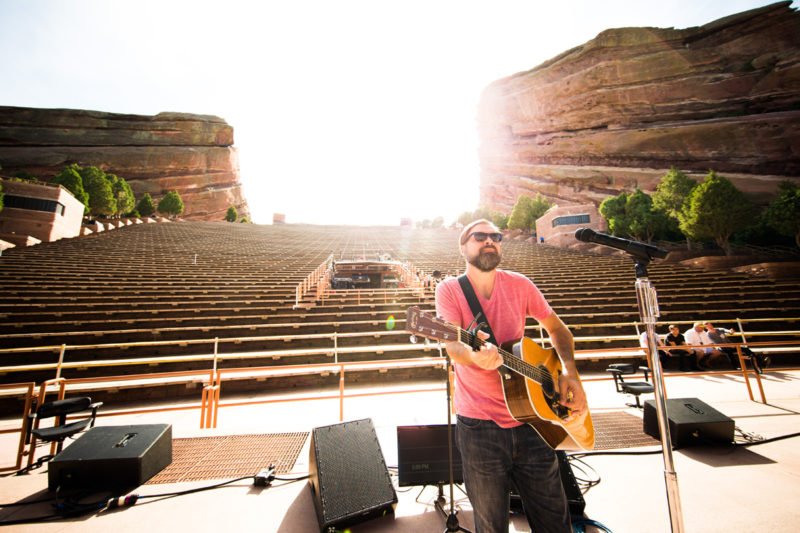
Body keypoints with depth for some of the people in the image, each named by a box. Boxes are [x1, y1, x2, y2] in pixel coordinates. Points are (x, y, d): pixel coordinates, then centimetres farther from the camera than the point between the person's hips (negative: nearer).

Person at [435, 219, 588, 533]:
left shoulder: (519, 284, 1)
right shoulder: (450, 289, -8)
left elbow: (556, 328, 13)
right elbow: (452, 345, -21)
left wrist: (569, 372, -2)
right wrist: (473, 356, -43)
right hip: (479, 424, -3)